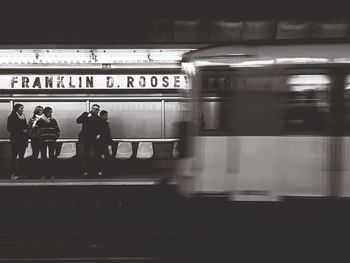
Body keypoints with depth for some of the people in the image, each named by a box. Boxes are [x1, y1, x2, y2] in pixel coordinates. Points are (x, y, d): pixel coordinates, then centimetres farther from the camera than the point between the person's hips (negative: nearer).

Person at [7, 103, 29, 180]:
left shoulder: (23, 117, 13)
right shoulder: (12, 117, -5)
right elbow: (10, 129, -10)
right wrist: (21, 131, -13)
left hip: (23, 139, 6)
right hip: (15, 139, -6)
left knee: (21, 156, 7)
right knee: (14, 156, -4)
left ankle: (20, 173, 11)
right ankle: (13, 174, -2)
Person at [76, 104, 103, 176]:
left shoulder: (99, 119, 10)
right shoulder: (85, 114, 7)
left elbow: (100, 129, 12)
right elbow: (78, 121, -5)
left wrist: (99, 134, -7)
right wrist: (87, 117, -13)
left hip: (95, 138, 1)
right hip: (86, 138, -1)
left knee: (98, 155, -3)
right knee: (85, 155, 1)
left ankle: (99, 170, 3)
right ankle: (85, 171, 8)